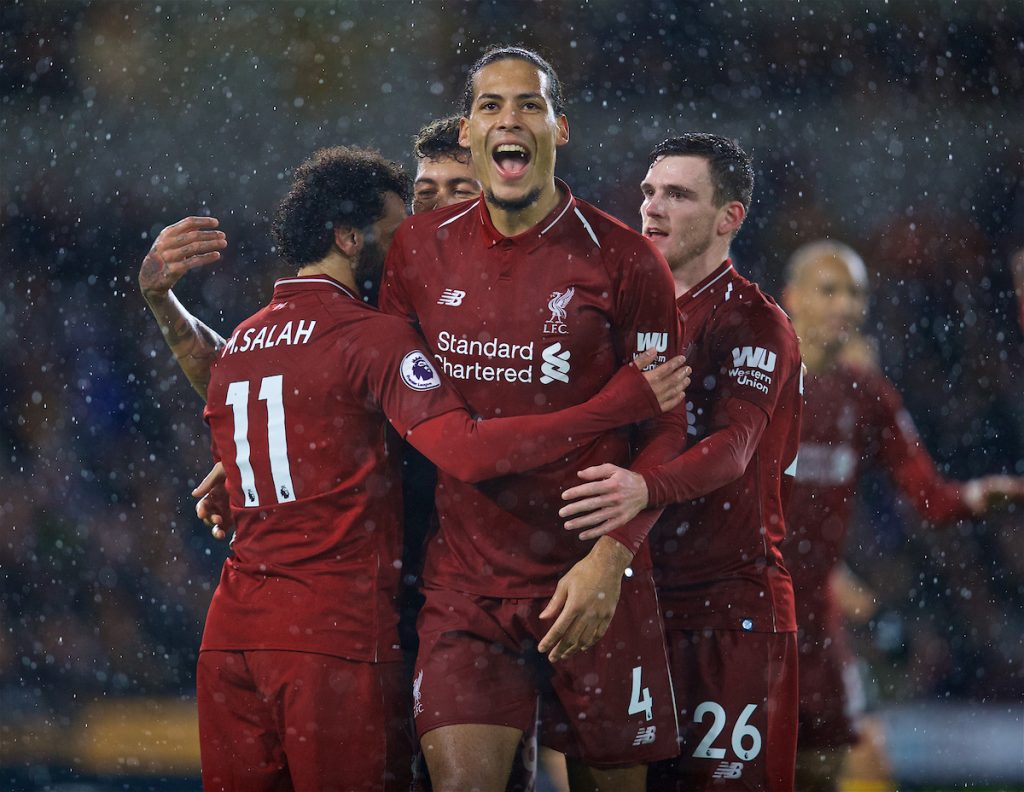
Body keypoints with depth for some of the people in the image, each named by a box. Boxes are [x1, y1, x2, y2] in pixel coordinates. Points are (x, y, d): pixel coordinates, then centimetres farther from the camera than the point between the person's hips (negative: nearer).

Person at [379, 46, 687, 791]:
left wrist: (610, 557, -14)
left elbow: (663, 428, -3)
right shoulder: (421, 249, 6)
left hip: (590, 579, -2)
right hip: (466, 581, 2)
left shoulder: (622, 261, -4)